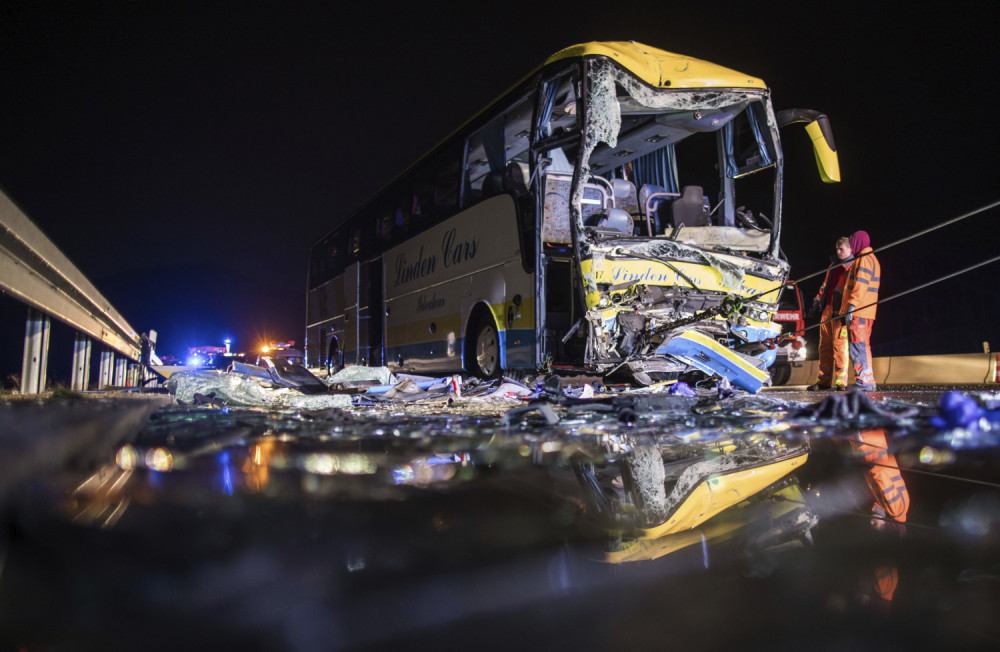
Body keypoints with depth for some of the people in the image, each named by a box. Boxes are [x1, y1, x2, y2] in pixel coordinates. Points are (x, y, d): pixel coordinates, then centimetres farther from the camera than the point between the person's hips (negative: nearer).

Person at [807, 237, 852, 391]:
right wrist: (817, 302, 17)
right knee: (825, 345, 7)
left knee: (839, 345, -9)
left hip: (841, 313, -7)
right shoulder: (834, 266, 22)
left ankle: (841, 381, -4)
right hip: (827, 310, 7)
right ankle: (824, 380, 12)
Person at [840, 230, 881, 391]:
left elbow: (861, 284, -19)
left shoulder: (865, 259, -9)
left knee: (857, 344, -12)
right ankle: (867, 380, 16)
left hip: (858, 311, -11)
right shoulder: (872, 259, 25)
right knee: (862, 345, 13)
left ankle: (865, 380, -13)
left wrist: (852, 305, -24)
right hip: (864, 312, 11)